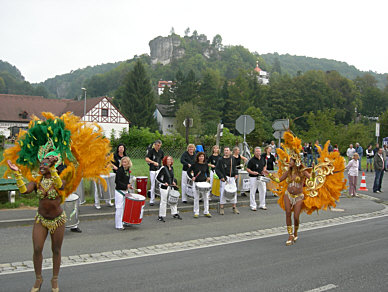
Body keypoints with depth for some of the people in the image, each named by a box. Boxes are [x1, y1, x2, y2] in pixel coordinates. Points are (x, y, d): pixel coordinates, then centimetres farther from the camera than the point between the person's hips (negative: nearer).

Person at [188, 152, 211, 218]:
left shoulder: (205, 165, 5)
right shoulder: (194, 164, -4)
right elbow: (188, 171, 3)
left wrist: (208, 177, 2)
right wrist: (192, 177, -10)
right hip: (196, 183, -3)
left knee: (206, 197, 4)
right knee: (196, 198, 3)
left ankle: (206, 212, 15)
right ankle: (196, 213, 13)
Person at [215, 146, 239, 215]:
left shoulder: (233, 159, 10)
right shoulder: (221, 160, -3)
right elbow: (217, 169, -3)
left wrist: (236, 174, 6)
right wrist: (221, 177, -11)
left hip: (232, 178, 4)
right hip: (224, 178, -4)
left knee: (234, 191, 3)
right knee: (223, 192, -4)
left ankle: (234, 207, 15)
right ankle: (221, 208, 6)